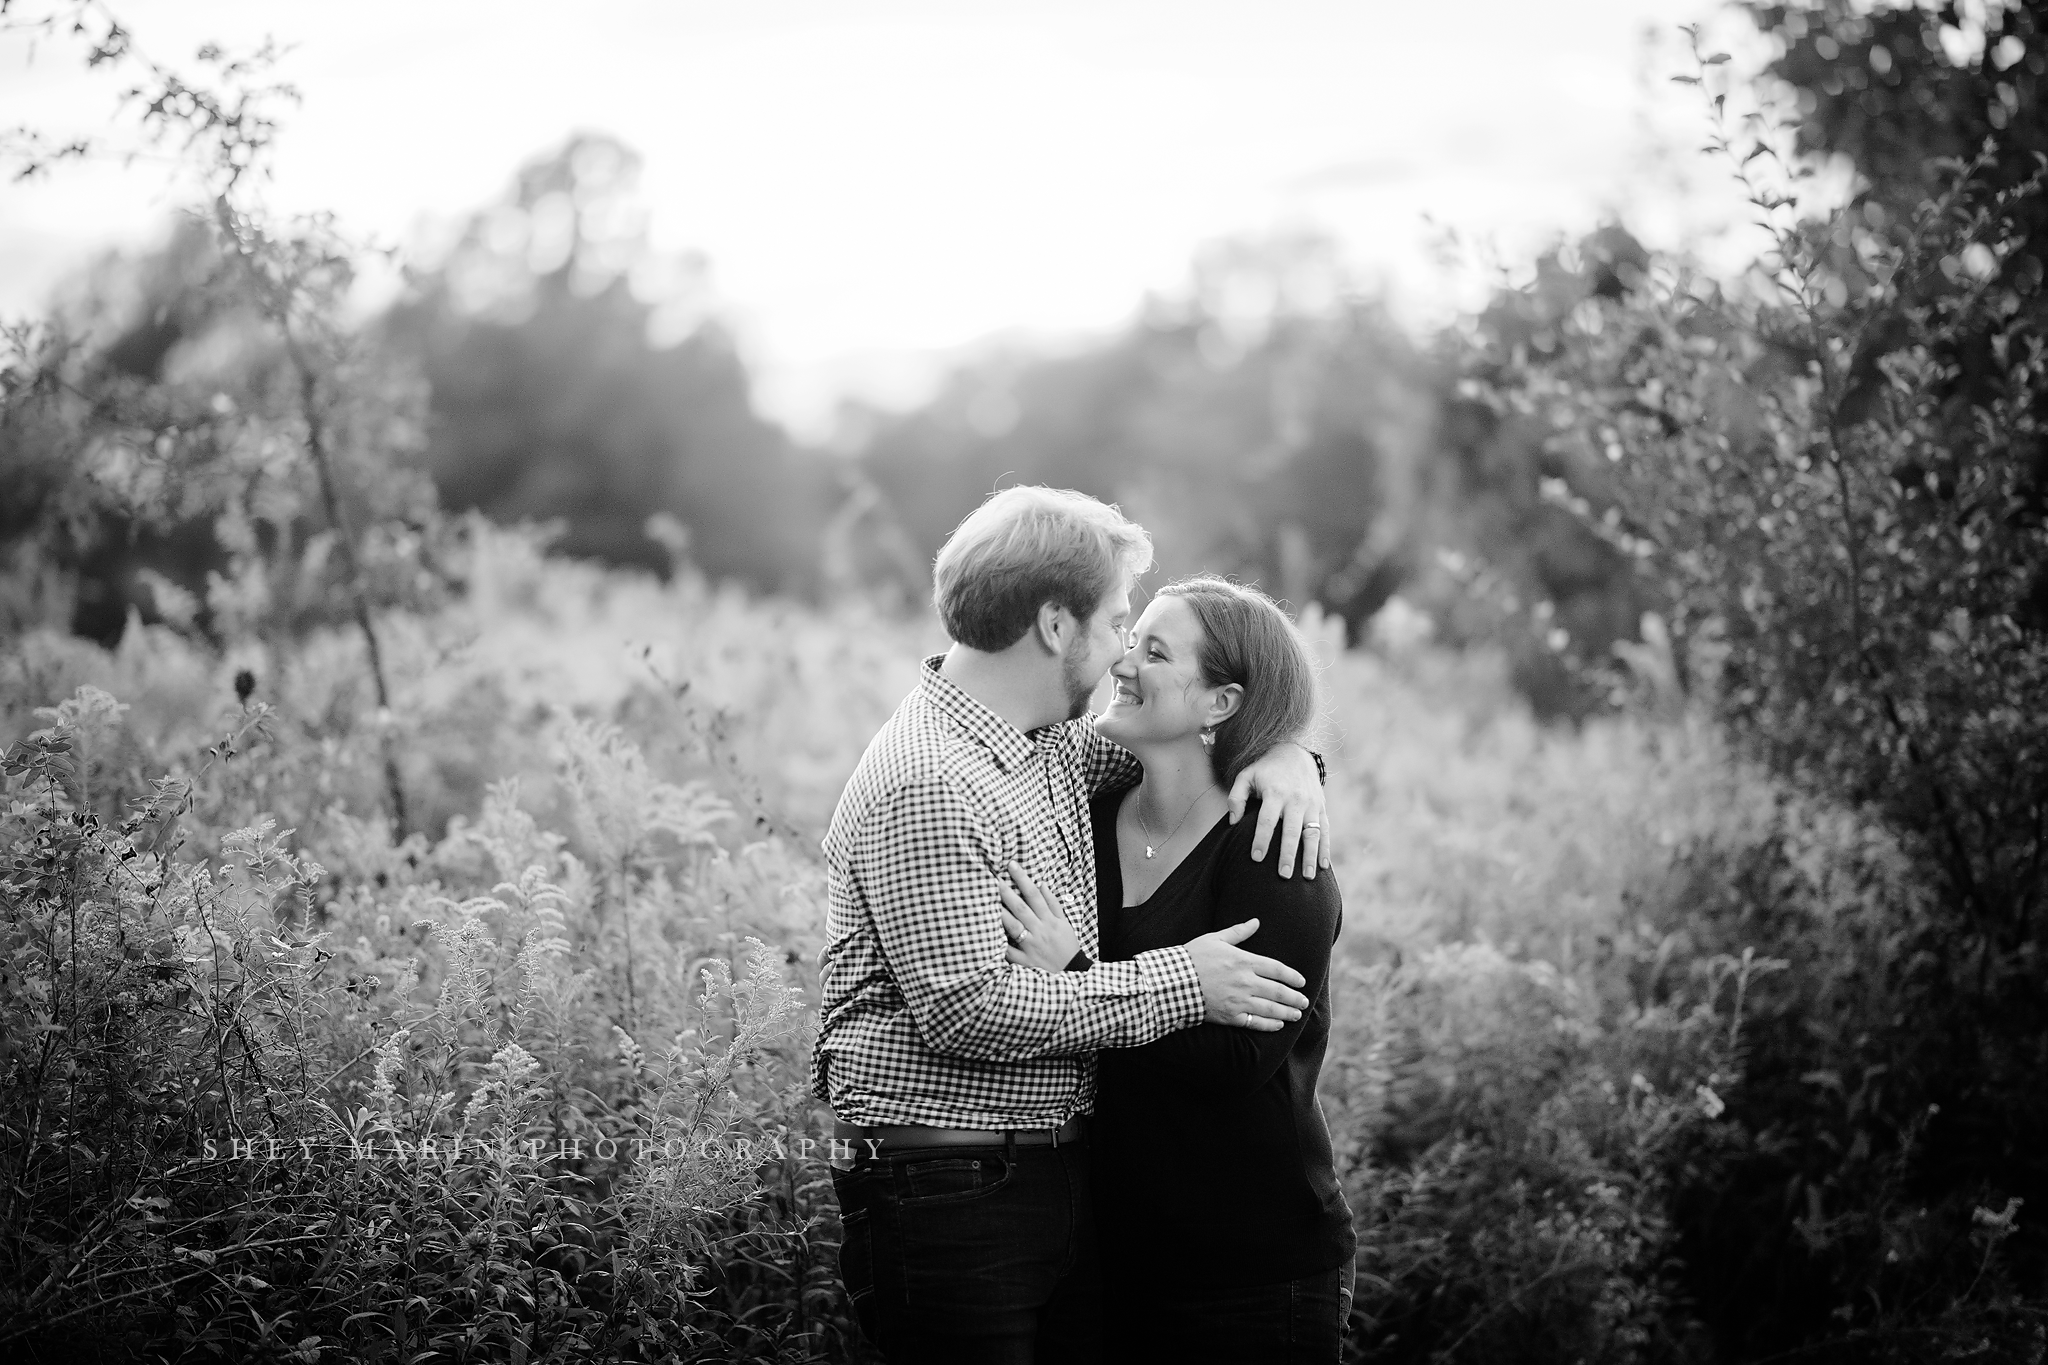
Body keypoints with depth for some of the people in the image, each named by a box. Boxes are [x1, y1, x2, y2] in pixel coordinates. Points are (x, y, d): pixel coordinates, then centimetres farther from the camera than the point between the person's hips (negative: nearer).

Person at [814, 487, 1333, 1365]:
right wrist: (1177, 984, -18)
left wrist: (1282, 751, 3)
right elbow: (967, 1010, -24)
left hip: (1065, 1176, 9)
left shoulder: (1057, 747, 10)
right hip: (952, 1192, -9)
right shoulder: (926, 789, -18)